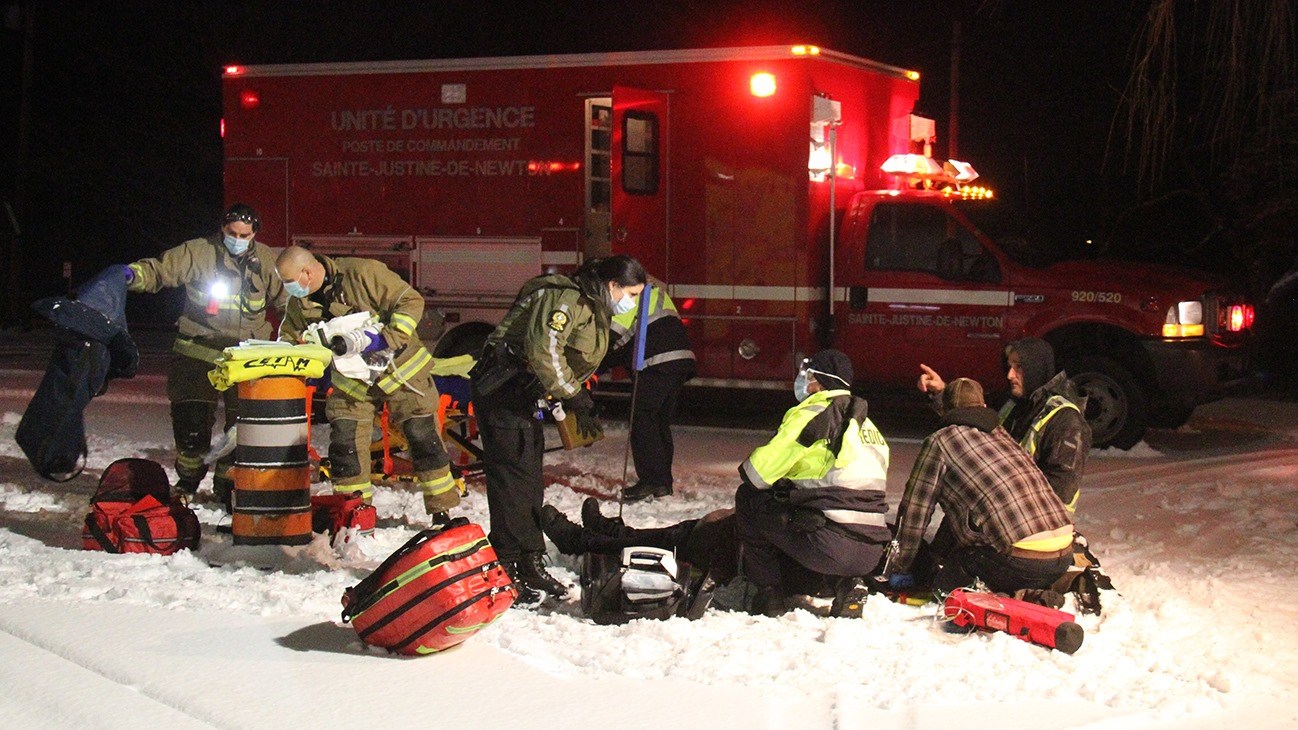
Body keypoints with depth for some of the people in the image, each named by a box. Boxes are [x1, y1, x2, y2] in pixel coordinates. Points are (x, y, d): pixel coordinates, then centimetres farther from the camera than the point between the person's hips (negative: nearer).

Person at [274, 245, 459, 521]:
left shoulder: (362, 273, -23)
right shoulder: (299, 304, -4)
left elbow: (411, 301, -21)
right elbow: (289, 339, 7)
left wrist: (387, 339, -30)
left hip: (401, 369, -5)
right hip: (352, 380, 5)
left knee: (423, 437, -2)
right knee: (343, 442, -2)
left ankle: (442, 511, 7)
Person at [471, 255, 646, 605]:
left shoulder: (593, 310, 16)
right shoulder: (566, 298, -17)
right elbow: (543, 349, -27)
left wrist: (578, 398, 9)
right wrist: (573, 395, -20)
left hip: (524, 399, 11)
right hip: (503, 392, -11)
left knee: (530, 482, 14)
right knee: (512, 479, -10)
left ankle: (531, 565, 21)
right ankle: (510, 570, -8)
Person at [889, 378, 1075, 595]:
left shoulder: (940, 441, 6)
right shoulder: (1000, 434, 26)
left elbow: (915, 512, 10)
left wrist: (899, 569, 22)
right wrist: (935, 553, 43)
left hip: (1021, 559, -7)